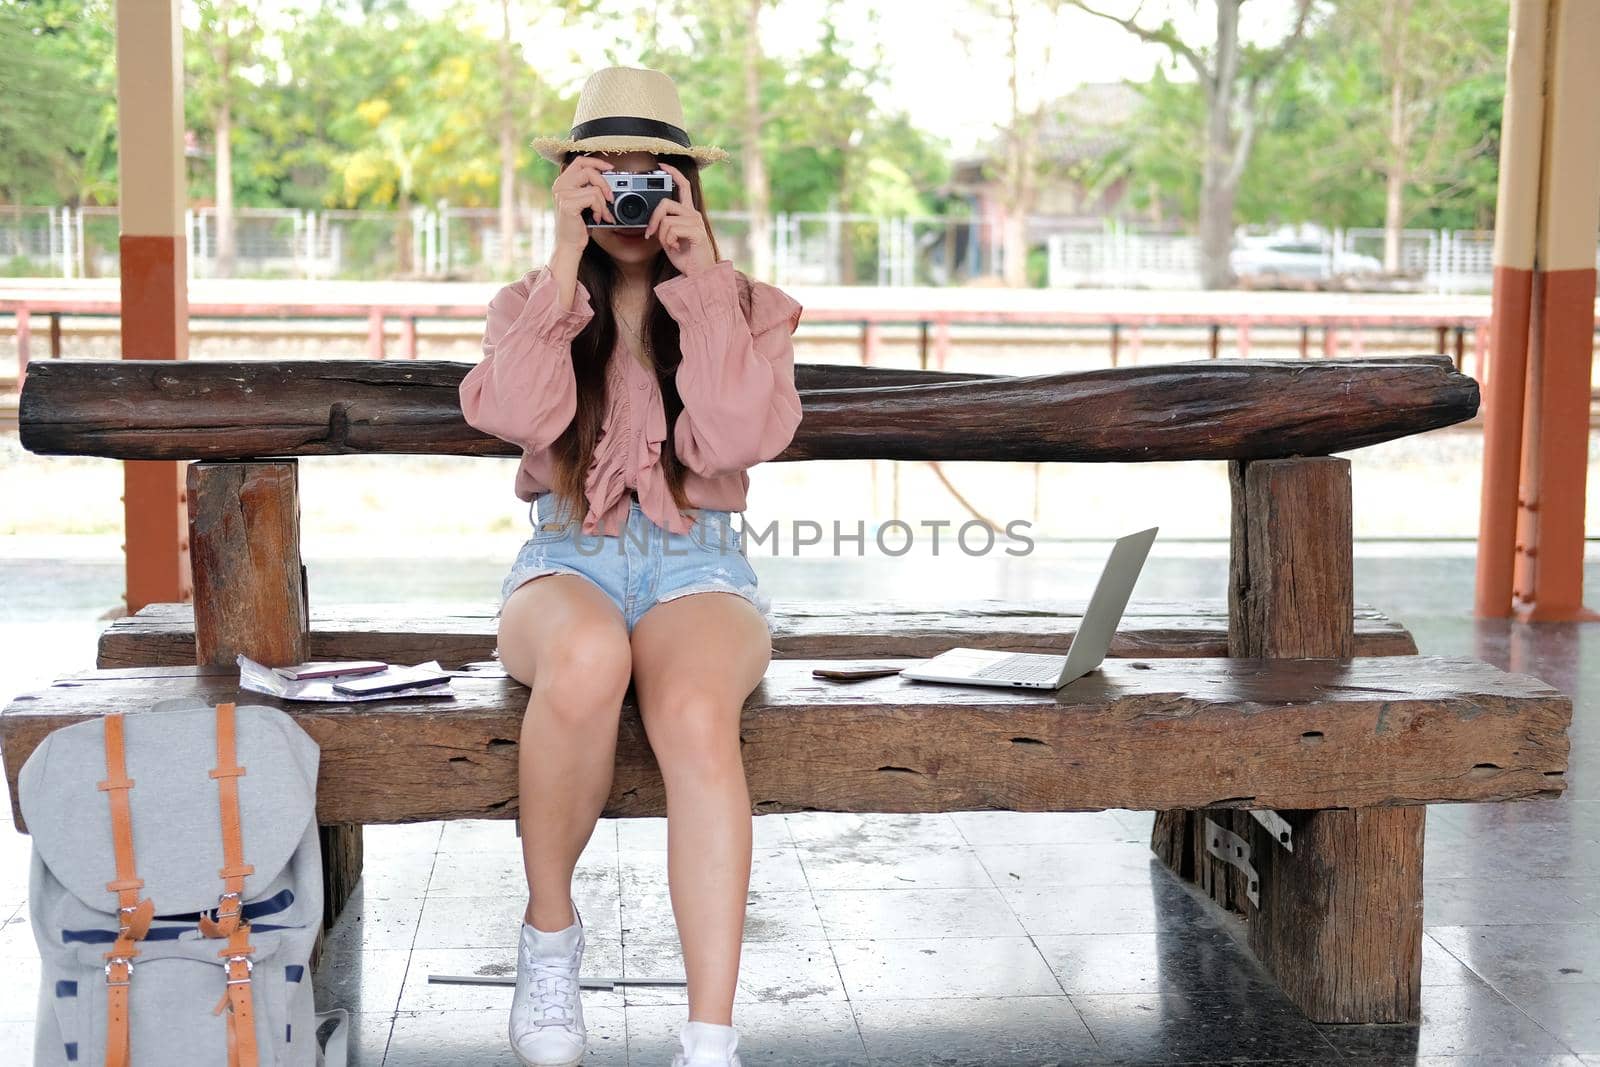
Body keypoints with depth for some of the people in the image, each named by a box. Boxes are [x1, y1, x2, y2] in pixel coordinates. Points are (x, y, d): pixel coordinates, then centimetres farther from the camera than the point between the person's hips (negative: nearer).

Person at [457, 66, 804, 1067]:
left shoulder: (747, 305, 11)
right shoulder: (531, 303, 13)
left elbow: (739, 438, -9)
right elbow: (517, 414, -11)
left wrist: (703, 277, -8)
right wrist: (567, 260, -10)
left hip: (701, 563, 0)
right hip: (568, 560, 0)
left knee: (696, 714, -36)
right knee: (587, 657, -38)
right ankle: (550, 934, -15)